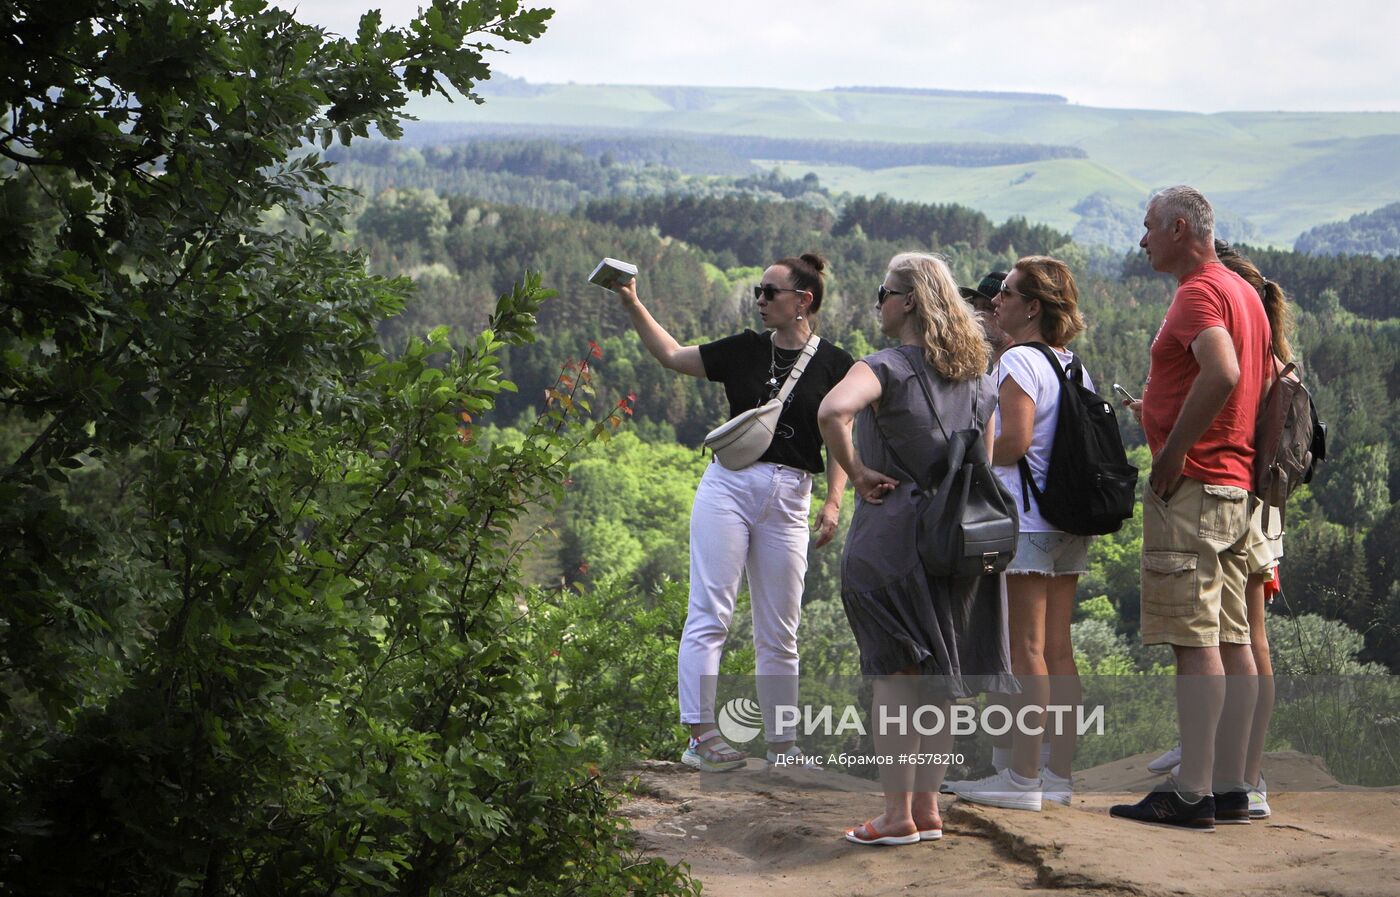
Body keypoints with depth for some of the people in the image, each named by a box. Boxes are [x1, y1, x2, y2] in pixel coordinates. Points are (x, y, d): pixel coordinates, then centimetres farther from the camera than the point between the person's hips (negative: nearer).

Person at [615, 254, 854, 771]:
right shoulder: (745, 350, 9)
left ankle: (782, 744, 14)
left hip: (789, 497, -1)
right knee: (710, 615, -8)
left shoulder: (833, 364, 4)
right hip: (728, 483, 1)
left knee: (778, 634, 6)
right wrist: (633, 306, 5)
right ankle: (701, 735, -9)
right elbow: (672, 355, 14)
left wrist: (834, 501, -7)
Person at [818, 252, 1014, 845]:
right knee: (936, 676, 12)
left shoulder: (887, 367, -12)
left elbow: (833, 410, -31)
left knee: (893, 675, -1)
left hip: (892, 532, -6)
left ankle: (897, 814, 0)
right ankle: (927, 808, 16)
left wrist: (857, 473, -19)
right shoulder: (974, 374, 10)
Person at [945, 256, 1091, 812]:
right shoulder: (1074, 367, 14)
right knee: (1057, 650, 10)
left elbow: (1015, 442, -20)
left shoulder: (1018, 361, -11)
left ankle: (1023, 777, -5)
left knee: (1025, 650, -6)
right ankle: (1059, 773, 13)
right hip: (1068, 524, 8)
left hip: (1024, 520, -8)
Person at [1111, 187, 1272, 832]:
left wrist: (1172, 452, -21)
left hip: (1191, 488, -10)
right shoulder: (1244, 292, 19)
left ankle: (1192, 795, -11)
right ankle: (1230, 789, 10)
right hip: (1237, 488, 10)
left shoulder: (1199, 293, -12)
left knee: (1195, 644, -10)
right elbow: (1269, 378, 27)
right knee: (1233, 642, 8)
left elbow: (1221, 372, -29)